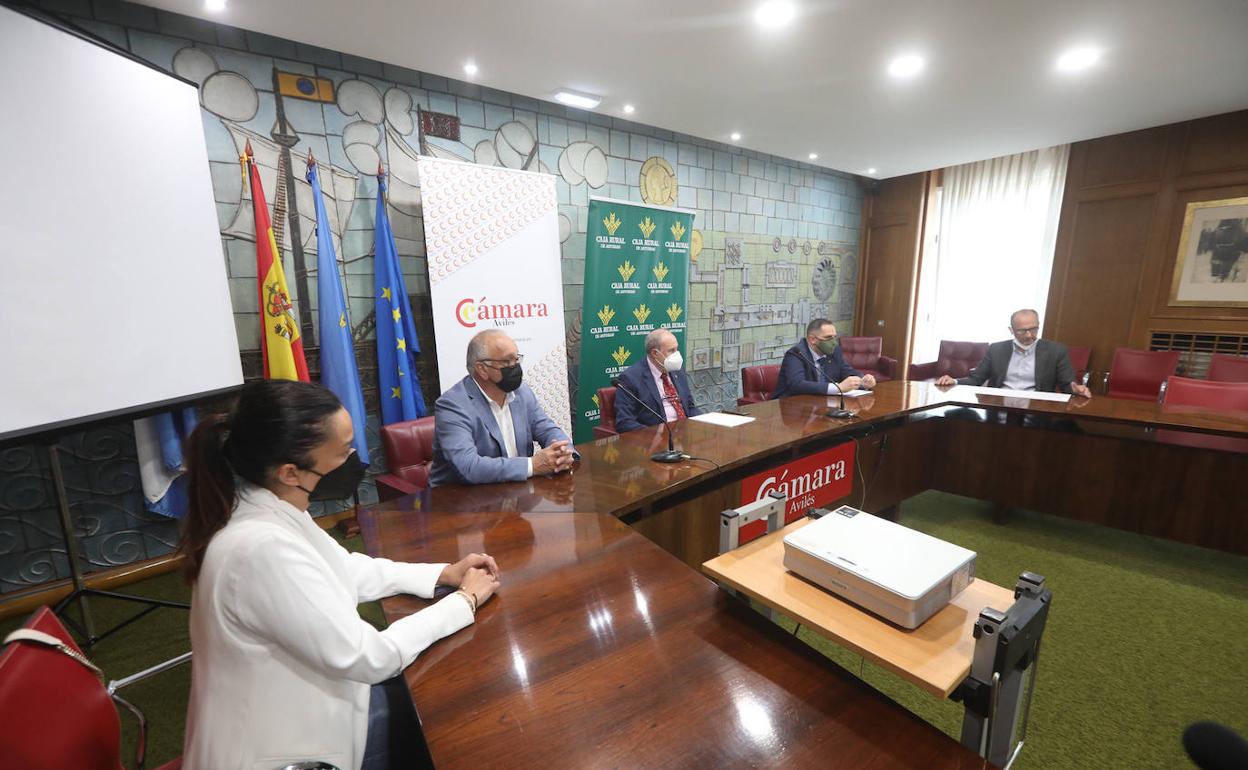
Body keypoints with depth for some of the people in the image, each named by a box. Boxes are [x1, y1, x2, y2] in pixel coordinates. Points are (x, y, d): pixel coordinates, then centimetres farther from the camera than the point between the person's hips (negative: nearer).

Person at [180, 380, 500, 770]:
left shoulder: (272, 512, -7)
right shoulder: (264, 548, -34)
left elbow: (347, 570, 6)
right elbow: (369, 659, -28)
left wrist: (444, 574, -2)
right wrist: (466, 600, -16)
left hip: (287, 707, 7)